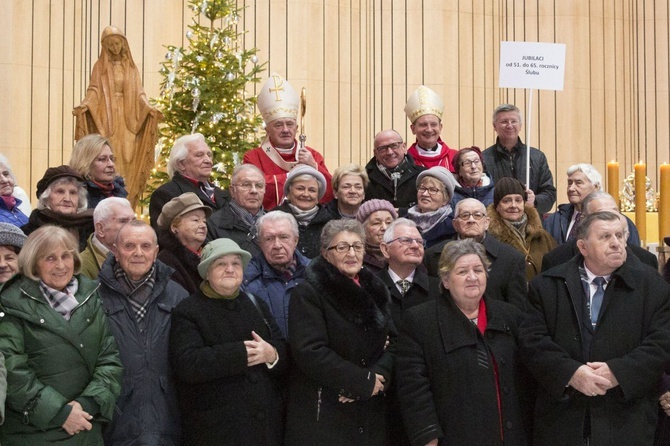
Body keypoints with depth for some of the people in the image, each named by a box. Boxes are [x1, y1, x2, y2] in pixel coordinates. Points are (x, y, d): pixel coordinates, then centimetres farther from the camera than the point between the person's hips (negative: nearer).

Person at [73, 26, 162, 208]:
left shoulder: (131, 68, 15)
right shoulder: (100, 67, 10)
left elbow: (139, 94, 9)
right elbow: (93, 91, 1)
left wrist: (149, 107, -10)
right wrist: (84, 104, -19)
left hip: (127, 120, 2)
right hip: (106, 120, -2)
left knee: (127, 160, -5)